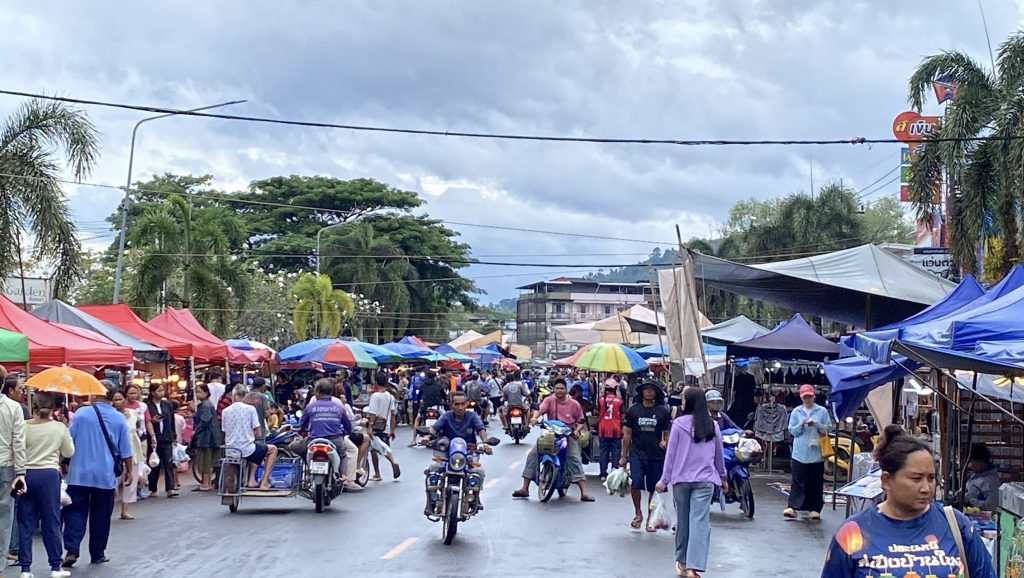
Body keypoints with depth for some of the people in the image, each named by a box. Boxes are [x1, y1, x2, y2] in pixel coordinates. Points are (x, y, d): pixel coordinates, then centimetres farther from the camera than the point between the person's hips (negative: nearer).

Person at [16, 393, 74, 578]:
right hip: (49, 474, 0)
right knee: (51, 522, 6)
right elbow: (69, 452, 9)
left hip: (27, 474, 1)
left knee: (26, 523, 7)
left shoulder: (24, 426, -5)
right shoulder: (60, 428, -3)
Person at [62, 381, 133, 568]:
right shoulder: (119, 419, -1)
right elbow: (125, 451, 4)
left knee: (75, 512, 4)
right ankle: (97, 554, 15)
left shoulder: (81, 413, -5)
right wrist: (129, 471, 16)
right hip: (106, 476, 1)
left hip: (79, 474, -1)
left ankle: (71, 550, -9)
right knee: (100, 516, 10)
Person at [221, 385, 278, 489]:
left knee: (256, 449, 36)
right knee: (273, 449, 22)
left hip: (230, 450, 5)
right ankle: (264, 482, 14)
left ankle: (251, 480, 25)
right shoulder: (250, 409, -10)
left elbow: (225, 433, 8)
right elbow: (258, 434, -9)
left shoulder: (225, 411, 0)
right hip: (247, 449, -5)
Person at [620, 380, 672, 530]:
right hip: (637, 454, -1)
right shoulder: (633, 410, 4)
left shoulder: (663, 411, 2)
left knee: (654, 488, 6)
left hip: (657, 456, 1)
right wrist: (623, 456, 9)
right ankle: (638, 513, 8)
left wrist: (665, 442, -10)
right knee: (635, 484, -15)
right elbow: (627, 434, 9)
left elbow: (667, 433, 10)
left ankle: (650, 518, 22)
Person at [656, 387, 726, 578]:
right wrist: (723, 477, 29)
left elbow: (671, 453, -2)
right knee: (700, 522, -5)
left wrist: (664, 480, 5)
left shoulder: (679, 424, -5)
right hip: (705, 480, 1)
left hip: (681, 479, -1)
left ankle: (682, 561, 25)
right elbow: (719, 454, 14)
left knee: (682, 520, 12)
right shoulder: (712, 425, 4)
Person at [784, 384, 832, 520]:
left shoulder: (822, 411, 3)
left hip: (816, 454, 0)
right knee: (798, 482, -3)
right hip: (800, 453, 0)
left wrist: (817, 425, -15)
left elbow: (828, 429, 2)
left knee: (816, 483, 4)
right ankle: (793, 507, -6)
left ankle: (814, 509, 10)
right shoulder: (796, 412, 6)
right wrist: (801, 424, -13)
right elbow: (792, 431, 5)